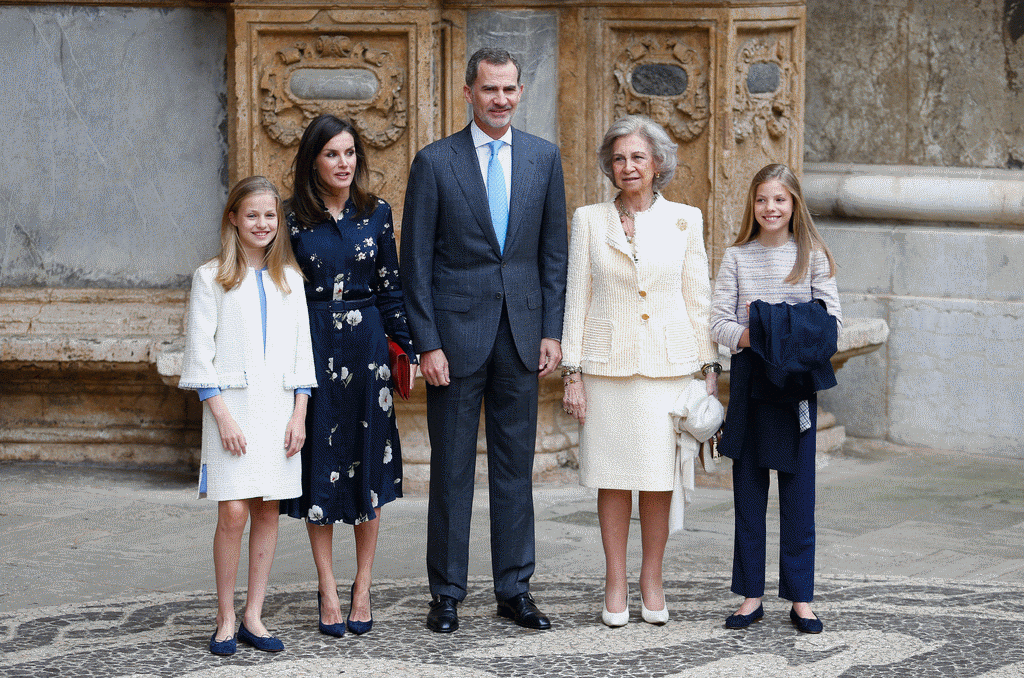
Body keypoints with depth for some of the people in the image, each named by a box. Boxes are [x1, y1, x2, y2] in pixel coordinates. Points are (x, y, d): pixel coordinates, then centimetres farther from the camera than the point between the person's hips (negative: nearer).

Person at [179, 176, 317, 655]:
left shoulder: (289, 279, 12)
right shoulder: (211, 278, 1)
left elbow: (302, 350, 12)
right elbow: (201, 351, -3)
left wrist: (299, 414, 2)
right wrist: (222, 415, -11)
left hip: (279, 408, 3)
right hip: (232, 406, -3)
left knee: (268, 511, 3)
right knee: (233, 513, -8)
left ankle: (253, 617, 10)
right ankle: (225, 620, 2)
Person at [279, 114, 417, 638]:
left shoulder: (376, 214, 6)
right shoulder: (293, 217, 1)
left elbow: (390, 287, 8)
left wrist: (408, 348, 3)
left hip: (366, 345, 1)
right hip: (312, 348, -1)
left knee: (369, 467, 3)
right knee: (319, 467, 3)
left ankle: (362, 587, 13)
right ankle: (327, 590, 11)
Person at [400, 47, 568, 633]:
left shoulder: (544, 158, 7)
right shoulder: (435, 162, -2)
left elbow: (554, 251, 9)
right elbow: (416, 261, -3)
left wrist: (552, 332, 2)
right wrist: (427, 343, -9)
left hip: (522, 331, 3)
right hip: (456, 332, -3)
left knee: (516, 465, 8)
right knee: (452, 469, 3)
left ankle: (515, 590, 16)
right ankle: (447, 594, 12)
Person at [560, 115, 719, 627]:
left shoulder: (684, 220, 4)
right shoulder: (589, 220, 3)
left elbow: (698, 299, 6)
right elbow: (577, 299, 3)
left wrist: (709, 370, 3)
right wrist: (571, 373, -1)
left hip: (668, 364, 0)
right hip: (607, 364, 0)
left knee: (659, 475, 2)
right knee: (613, 476, 4)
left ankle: (652, 580, 15)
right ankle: (615, 584, 13)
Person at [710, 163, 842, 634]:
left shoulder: (813, 256, 4)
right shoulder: (737, 257, 6)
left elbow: (832, 321, 0)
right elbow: (719, 321, 3)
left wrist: (793, 338, -17)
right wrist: (748, 336, -16)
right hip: (748, 378, 1)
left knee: (798, 489, 1)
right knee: (748, 489, 4)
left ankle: (800, 598, 7)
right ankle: (751, 594, 11)